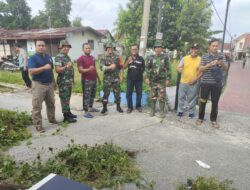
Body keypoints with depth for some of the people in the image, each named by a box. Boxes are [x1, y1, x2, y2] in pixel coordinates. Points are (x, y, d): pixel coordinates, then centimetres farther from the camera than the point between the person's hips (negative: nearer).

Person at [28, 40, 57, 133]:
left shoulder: (49, 57, 11)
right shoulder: (33, 58, -9)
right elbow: (31, 71, -22)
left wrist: (54, 82, 19)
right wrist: (44, 67, -30)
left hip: (49, 84, 7)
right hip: (38, 85, -6)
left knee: (51, 104, 18)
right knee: (37, 106, -2)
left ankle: (52, 119, 35)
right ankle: (38, 125, 7)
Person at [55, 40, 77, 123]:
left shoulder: (67, 57, 15)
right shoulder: (58, 57, -12)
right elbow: (57, 70, -20)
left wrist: (72, 79, 22)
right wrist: (66, 67, -34)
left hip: (69, 81, 9)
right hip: (63, 82, -9)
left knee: (68, 98, 15)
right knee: (64, 98, -4)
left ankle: (68, 112, 26)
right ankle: (66, 116, 2)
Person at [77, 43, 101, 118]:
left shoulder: (92, 57, 15)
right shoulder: (81, 59, -8)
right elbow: (80, 70, -16)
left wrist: (98, 77, 22)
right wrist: (88, 69, -32)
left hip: (94, 79, 8)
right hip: (86, 80, -8)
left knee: (93, 95, 16)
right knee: (86, 96, -5)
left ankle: (91, 108, 31)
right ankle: (86, 112, 0)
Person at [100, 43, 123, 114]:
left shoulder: (116, 57, 7)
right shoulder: (103, 58, -2)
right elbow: (102, 67, -13)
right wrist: (110, 67, -24)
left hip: (116, 78, 3)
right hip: (107, 78, -2)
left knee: (117, 93, 7)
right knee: (106, 93, 3)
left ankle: (118, 107, 21)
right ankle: (104, 107, 16)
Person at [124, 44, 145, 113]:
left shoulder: (141, 58, -2)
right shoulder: (128, 58, 4)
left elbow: (144, 68, 5)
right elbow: (124, 67, -5)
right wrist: (128, 61, -20)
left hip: (139, 79, -1)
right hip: (130, 79, 1)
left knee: (139, 93, 9)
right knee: (129, 93, 4)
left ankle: (138, 106, 25)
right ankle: (129, 107, 15)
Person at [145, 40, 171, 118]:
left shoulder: (165, 58, 1)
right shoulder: (151, 58, 4)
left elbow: (168, 69, 1)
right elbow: (147, 68, 2)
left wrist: (168, 79, -4)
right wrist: (147, 78, -7)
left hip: (162, 81, -1)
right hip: (152, 80, 1)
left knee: (162, 97, 1)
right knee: (153, 96, 8)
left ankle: (162, 111, 12)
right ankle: (152, 110, 21)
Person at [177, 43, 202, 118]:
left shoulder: (200, 60, -1)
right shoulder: (185, 58, 3)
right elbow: (178, 68, 2)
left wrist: (195, 79, -13)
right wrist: (180, 69, -23)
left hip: (193, 83, -2)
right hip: (183, 81, 2)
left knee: (192, 98, 7)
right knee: (181, 97, 9)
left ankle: (191, 112, 23)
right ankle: (180, 111, 22)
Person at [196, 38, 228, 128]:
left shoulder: (221, 56, 5)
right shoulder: (204, 56, 0)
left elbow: (225, 69, 3)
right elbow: (201, 69, -5)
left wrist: (222, 63, -19)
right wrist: (209, 64, -22)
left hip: (217, 83, 2)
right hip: (205, 82, -1)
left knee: (215, 102, 9)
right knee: (203, 101, 6)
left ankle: (213, 119, 23)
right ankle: (200, 118, 22)